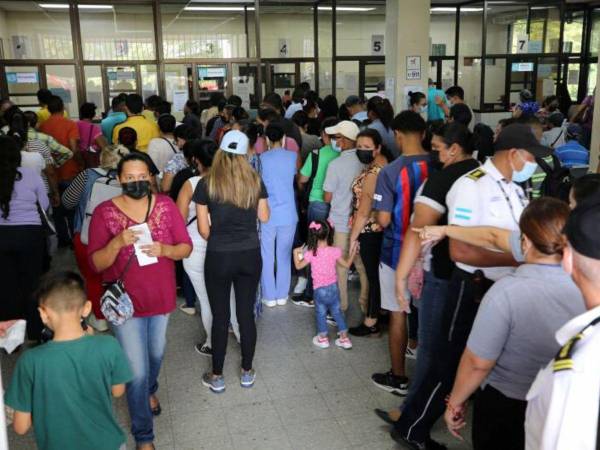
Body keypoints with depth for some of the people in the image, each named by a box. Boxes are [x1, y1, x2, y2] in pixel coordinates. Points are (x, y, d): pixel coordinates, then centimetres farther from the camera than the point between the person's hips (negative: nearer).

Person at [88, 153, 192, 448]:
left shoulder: (165, 205, -8)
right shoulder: (104, 212, -14)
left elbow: (186, 247, -5)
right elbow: (95, 264, -14)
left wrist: (164, 249, -25)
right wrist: (118, 242, -32)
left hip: (161, 299, 3)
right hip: (125, 303, -3)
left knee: (156, 354, 26)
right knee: (137, 371, 1)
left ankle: (150, 391, 59)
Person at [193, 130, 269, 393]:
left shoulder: (206, 184, -9)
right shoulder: (255, 181, -3)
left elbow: (203, 229, -5)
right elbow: (264, 217, 7)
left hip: (219, 258, -2)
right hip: (250, 255, 2)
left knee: (220, 317, 9)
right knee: (246, 314, 12)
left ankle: (216, 377, 21)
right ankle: (247, 372, 26)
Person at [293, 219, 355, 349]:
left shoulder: (311, 253, -14)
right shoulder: (335, 251, -10)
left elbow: (298, 266, -1)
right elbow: (347, 264, 3)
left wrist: (296, 253, 11)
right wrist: (353, 252, 15)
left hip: (319, 289, -2)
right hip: (333, 287, 2)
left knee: (321, 314, 15)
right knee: (337, 312, 17)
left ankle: (323, 338, 24)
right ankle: (344, 338, 21)